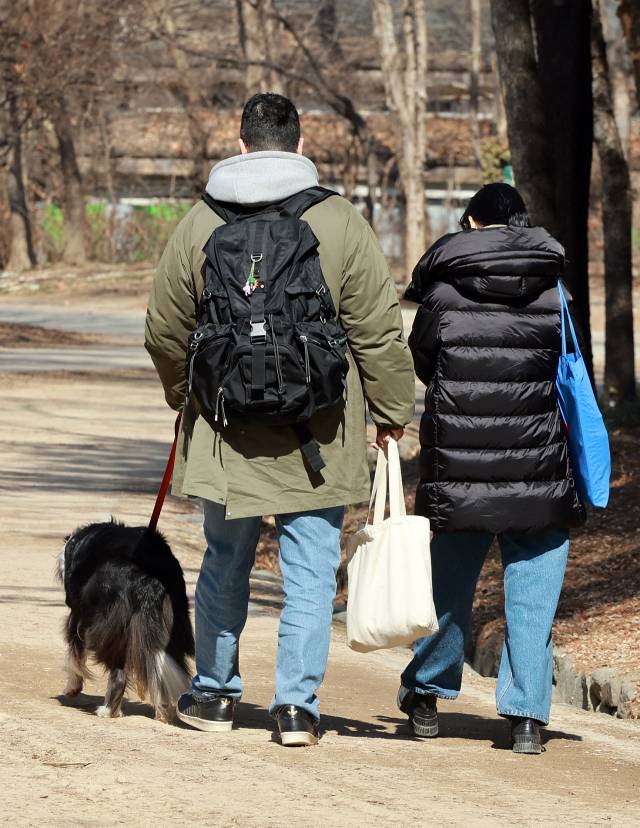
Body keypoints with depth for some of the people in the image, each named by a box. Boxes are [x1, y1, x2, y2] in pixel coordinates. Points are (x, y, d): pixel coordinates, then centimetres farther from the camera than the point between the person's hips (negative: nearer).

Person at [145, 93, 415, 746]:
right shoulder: (341, 224, -7)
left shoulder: (200, 223, 0)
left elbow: (165, 330, 9)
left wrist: (185, 394, 27)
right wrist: (392, 412, 7)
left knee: (225, 563, 16)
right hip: (318, 439, -2)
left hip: (226, 431, 2)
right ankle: (297, 705, 2)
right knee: (310, 570, 4)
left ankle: (214, 693, 25)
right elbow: (379, 334, -6)